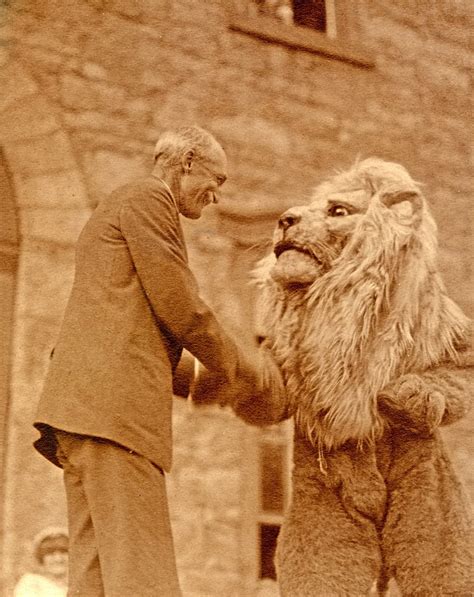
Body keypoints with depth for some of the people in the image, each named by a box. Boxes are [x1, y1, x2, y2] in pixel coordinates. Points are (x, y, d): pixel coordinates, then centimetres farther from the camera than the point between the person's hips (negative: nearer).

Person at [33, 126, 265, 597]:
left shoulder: (111, 212, 31)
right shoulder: (148, 197, 0)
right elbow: (179, 307, -7)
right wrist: (235, 367, 7)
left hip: (82, 407, 10)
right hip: (114, 403, -10)